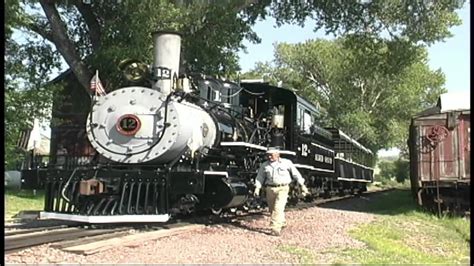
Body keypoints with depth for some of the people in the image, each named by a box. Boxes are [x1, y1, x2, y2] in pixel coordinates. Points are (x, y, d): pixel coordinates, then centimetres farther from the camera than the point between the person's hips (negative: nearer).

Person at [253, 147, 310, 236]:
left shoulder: (286, 163, 3)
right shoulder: (264, 165, 9)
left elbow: (296, 174, 7)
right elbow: (260, 177, 10)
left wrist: (302, 186, 6)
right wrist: (257, 188, -4)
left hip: (283, 188, -4)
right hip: (270, 189, 4)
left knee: (278, 208, -16)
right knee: (272, 209, 12)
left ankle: (275, 228, -16)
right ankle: (282, 222, 36)